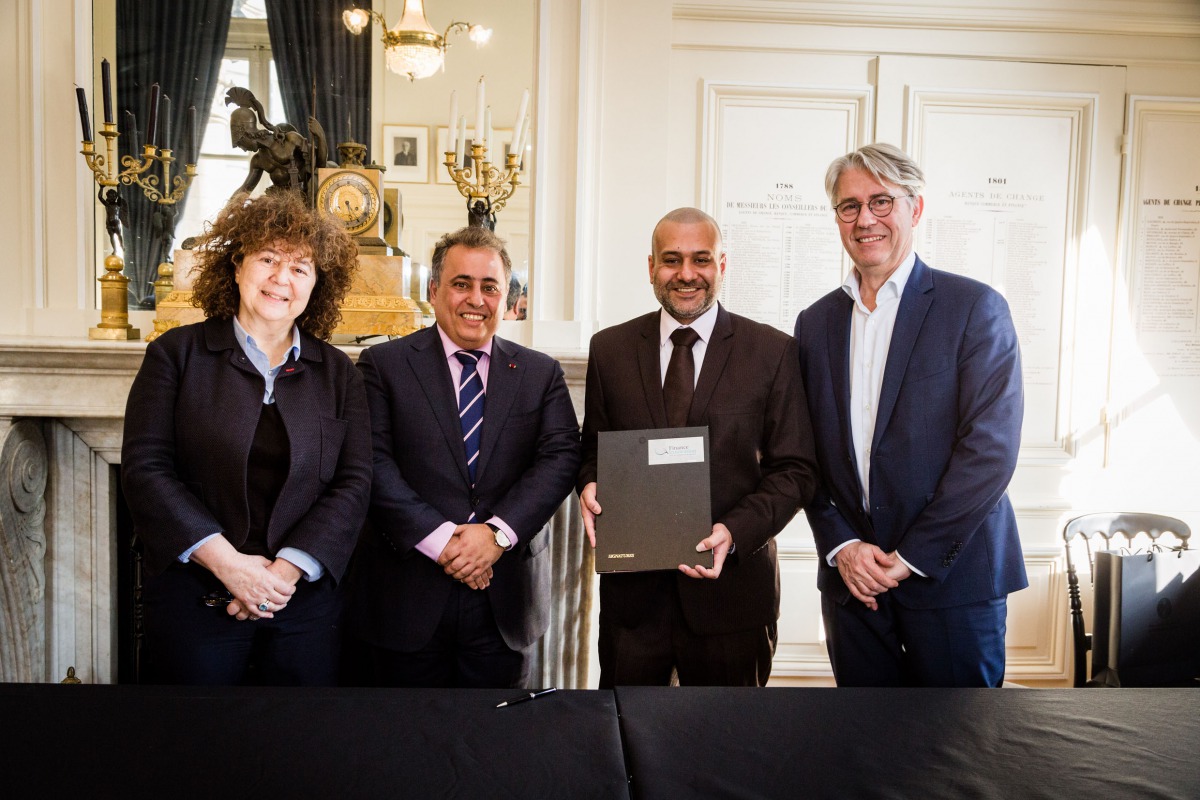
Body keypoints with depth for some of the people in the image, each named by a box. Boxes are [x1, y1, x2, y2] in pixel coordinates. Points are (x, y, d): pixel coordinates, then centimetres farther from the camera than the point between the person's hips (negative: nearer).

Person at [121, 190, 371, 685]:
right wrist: (227, 562, -15)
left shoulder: (337, 374, 7)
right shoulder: (178, 353, 2)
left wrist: (287, 569, -13)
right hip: (194, 601, -1)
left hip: (304, 600, 2)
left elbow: (354, 482, -1)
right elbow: (145, 468, -6)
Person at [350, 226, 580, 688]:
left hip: (506, 599, 2)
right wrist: (438, 539, -17)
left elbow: (560, 458, -2)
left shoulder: (541, 373, 9)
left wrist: (498, 533, -15)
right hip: (407, 598, -1)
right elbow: (372, 463, -8)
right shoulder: (385, 365, 2)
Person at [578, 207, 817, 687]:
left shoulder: (773, 351, -1)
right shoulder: (609, 348, 6)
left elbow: (794, 468, -2)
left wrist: (735, 531, -17)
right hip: (632, 590, 2)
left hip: (731, 588, -1)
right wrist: (590, 485, -9)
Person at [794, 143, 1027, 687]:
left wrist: (911, 556, -13)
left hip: (952, 577, -3)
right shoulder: (815, 322, 9)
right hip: (851, 581, 4)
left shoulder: (974, 307, -5)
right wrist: (841, 545, -5)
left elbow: (991, 447, -12)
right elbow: (806, 453, 8)